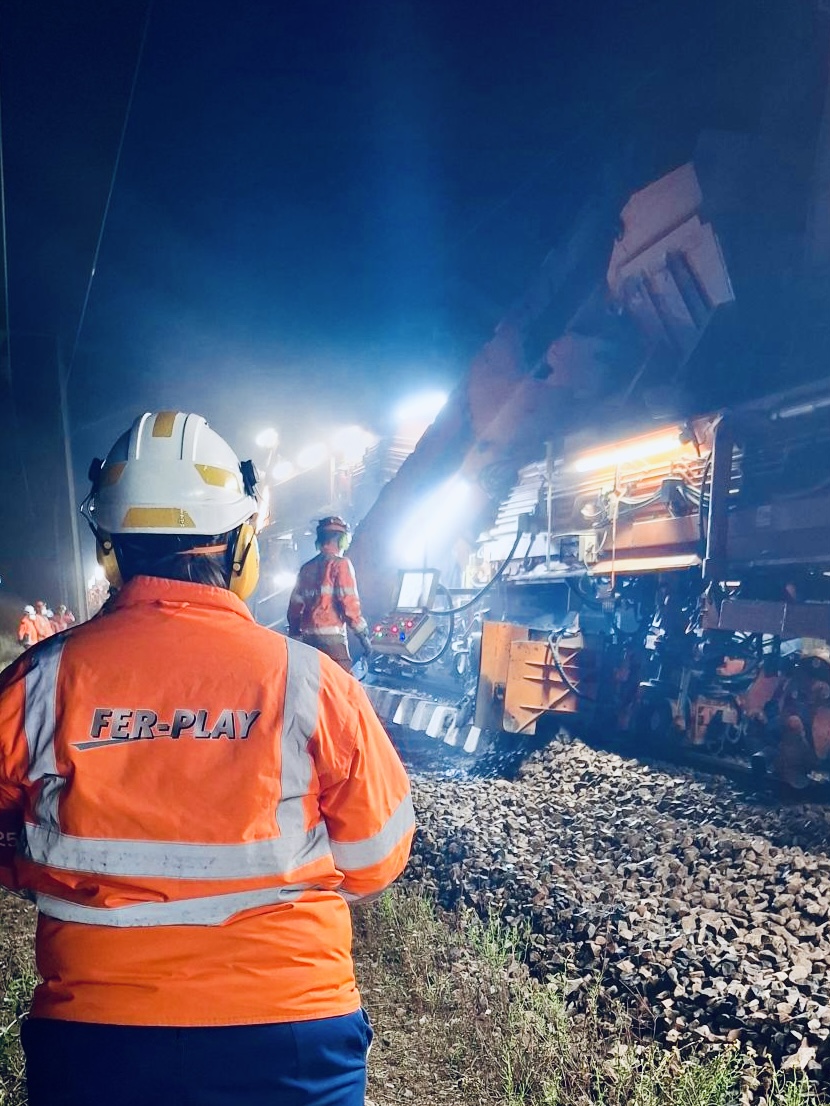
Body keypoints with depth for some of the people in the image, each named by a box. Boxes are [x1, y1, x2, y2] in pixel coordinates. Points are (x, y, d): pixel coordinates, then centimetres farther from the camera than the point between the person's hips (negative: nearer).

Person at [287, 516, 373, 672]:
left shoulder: (307, 567, 16)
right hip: (331, 634, -7)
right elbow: (349, 602, -12)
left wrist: (294, 633, 25)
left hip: (308, 635, 7)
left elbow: (295, 604, 17)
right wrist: (363, 634, -7)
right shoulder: (340, 563, -3)